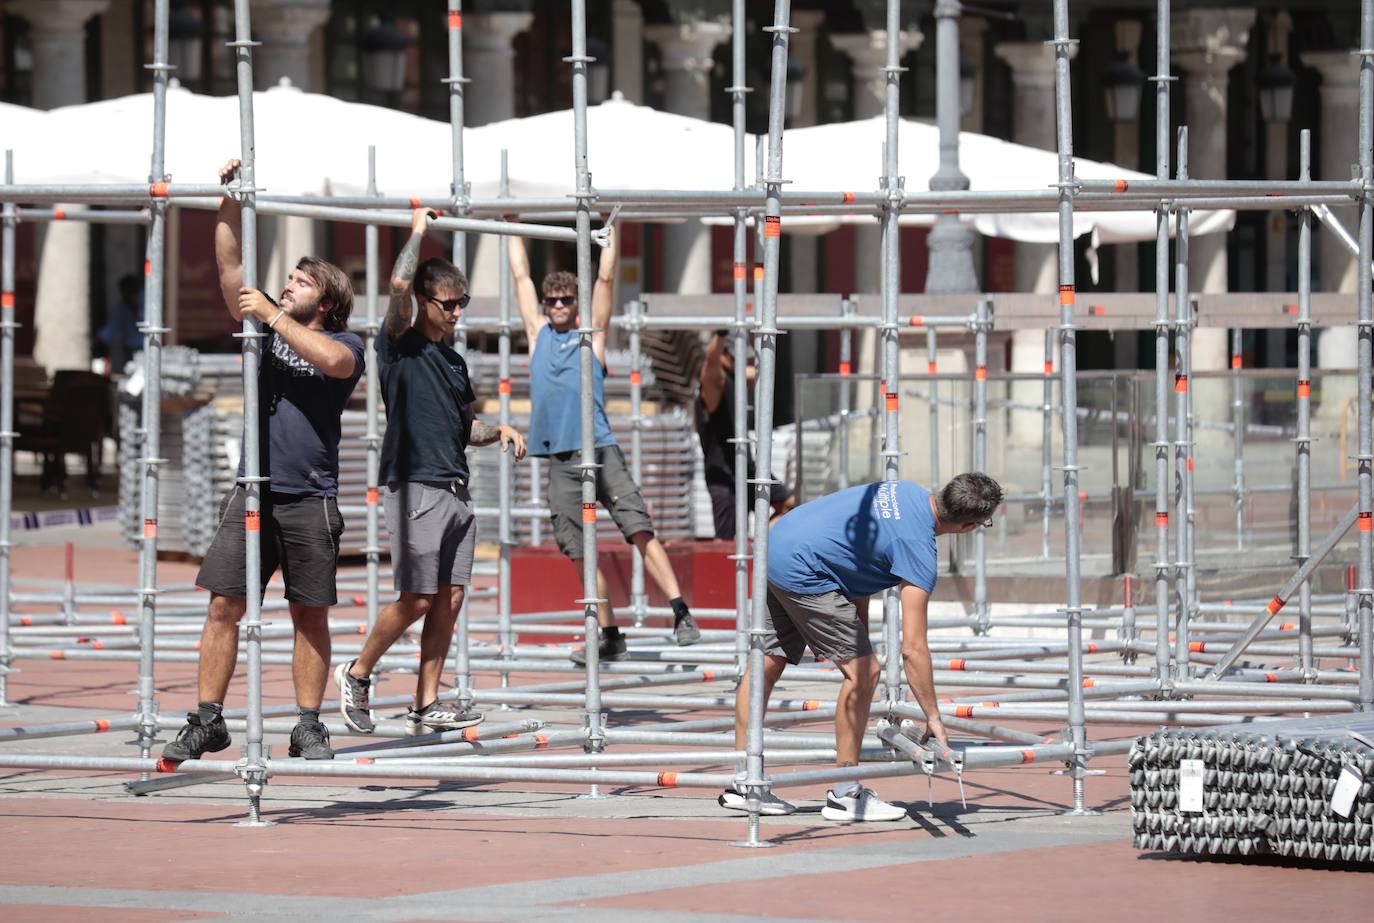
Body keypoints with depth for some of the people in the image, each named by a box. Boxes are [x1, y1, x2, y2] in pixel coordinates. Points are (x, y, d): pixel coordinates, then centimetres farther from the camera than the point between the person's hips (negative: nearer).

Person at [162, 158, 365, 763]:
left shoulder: (344, 343, 3)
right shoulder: (268, 327, 13)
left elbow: (332, 360, -21)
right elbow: (231, 270, 5)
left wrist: (272, 315, -17)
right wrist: (230, 201, -5)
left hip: (310, 500, -3)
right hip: (253, 493, 3)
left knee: (311, 616, 2)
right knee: (224, 605, -3)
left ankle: (309, 728, 8)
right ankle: (208, 721, 0)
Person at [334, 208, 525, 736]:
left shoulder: (453, 361, 19)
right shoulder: (402, 345, -2)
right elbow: (400, 284, -19)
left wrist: (497, 432, 9)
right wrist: (418, 231, -6)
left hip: (456, 489, 7)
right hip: (416, 487, -7)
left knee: (449, 599, 3)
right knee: (417, 599, -9)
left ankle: (426, 705, 7)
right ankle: (357, 674, 11)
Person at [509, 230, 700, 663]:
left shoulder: (592, 335, 12)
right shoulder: (538, 334, 17)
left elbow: (605, 279, 9)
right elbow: (521, 276, 22)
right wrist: (513, 229, 26)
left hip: (601, 450, -3)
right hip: (560, 460, 3)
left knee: (639, 529, -13)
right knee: (580, 550, 2)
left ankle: (681, 614, -20)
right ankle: (609, 636, 7)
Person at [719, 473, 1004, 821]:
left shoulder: (906, 491, 8)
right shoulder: (918, 546, -17)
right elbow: (913, 648, -17)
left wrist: (861, 637, 17)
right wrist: (933, 717, -9)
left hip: (777, 543, 10)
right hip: (802, 572, -10)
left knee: (768, 664, 14)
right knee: (862, 671, -5)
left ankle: (742, 784, 19)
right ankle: (845, 795, 0)